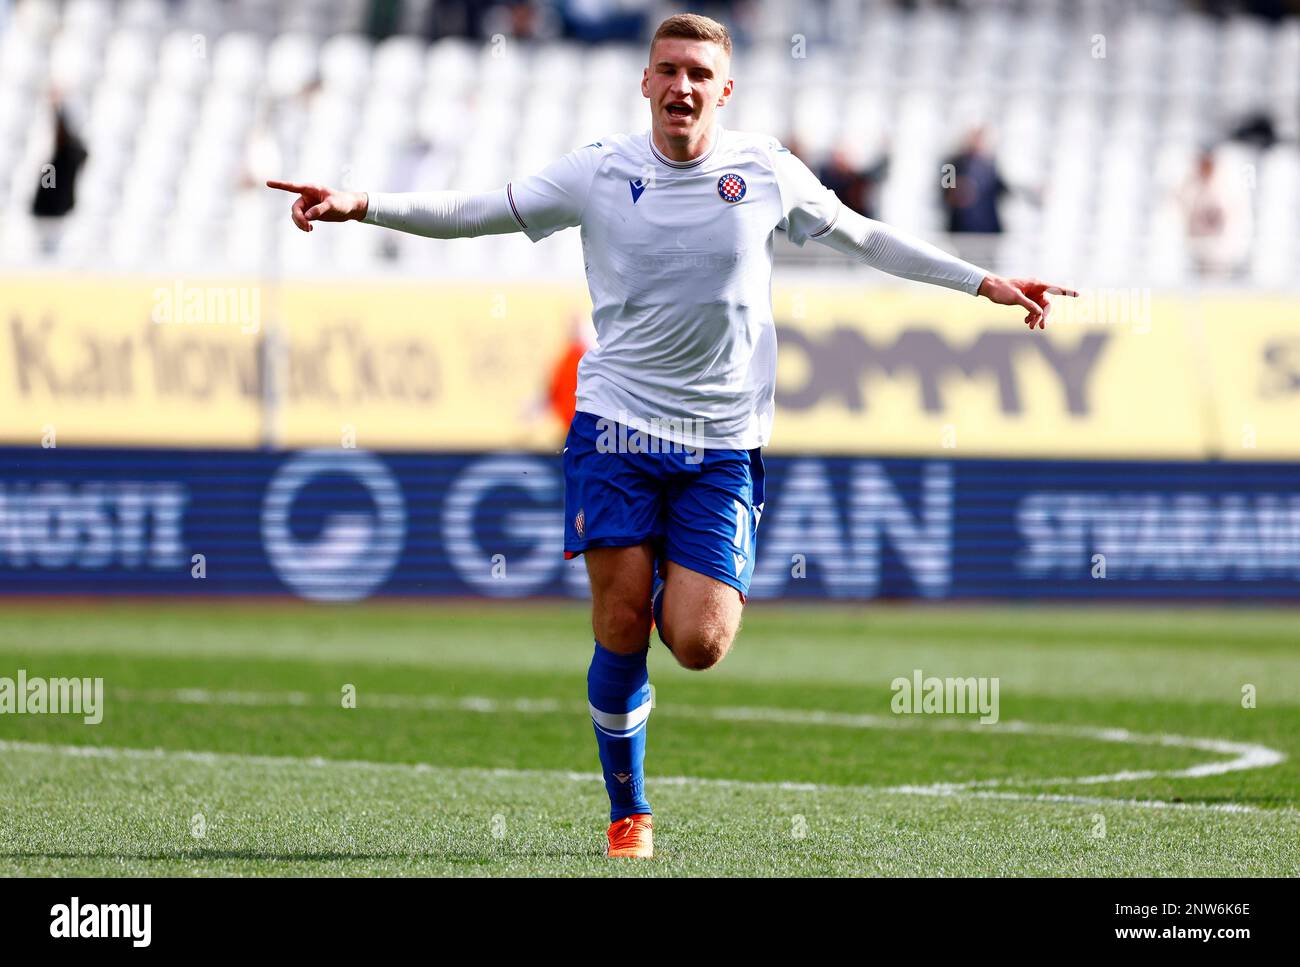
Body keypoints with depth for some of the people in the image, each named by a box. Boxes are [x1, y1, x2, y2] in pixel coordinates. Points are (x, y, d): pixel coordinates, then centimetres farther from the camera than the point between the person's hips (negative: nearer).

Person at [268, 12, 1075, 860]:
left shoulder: (767, 172, 0)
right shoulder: (600, 172, -1)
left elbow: (865, 239, 14)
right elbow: (473, 214, 4)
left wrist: (985, 283, 13)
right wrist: (360, 206, -9)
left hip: (724, 444, 0)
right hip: (617, 423, 0)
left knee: (698, 646, -11)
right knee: (620, 632, -6)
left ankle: (678, 589, 26)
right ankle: (629, 813, 12)